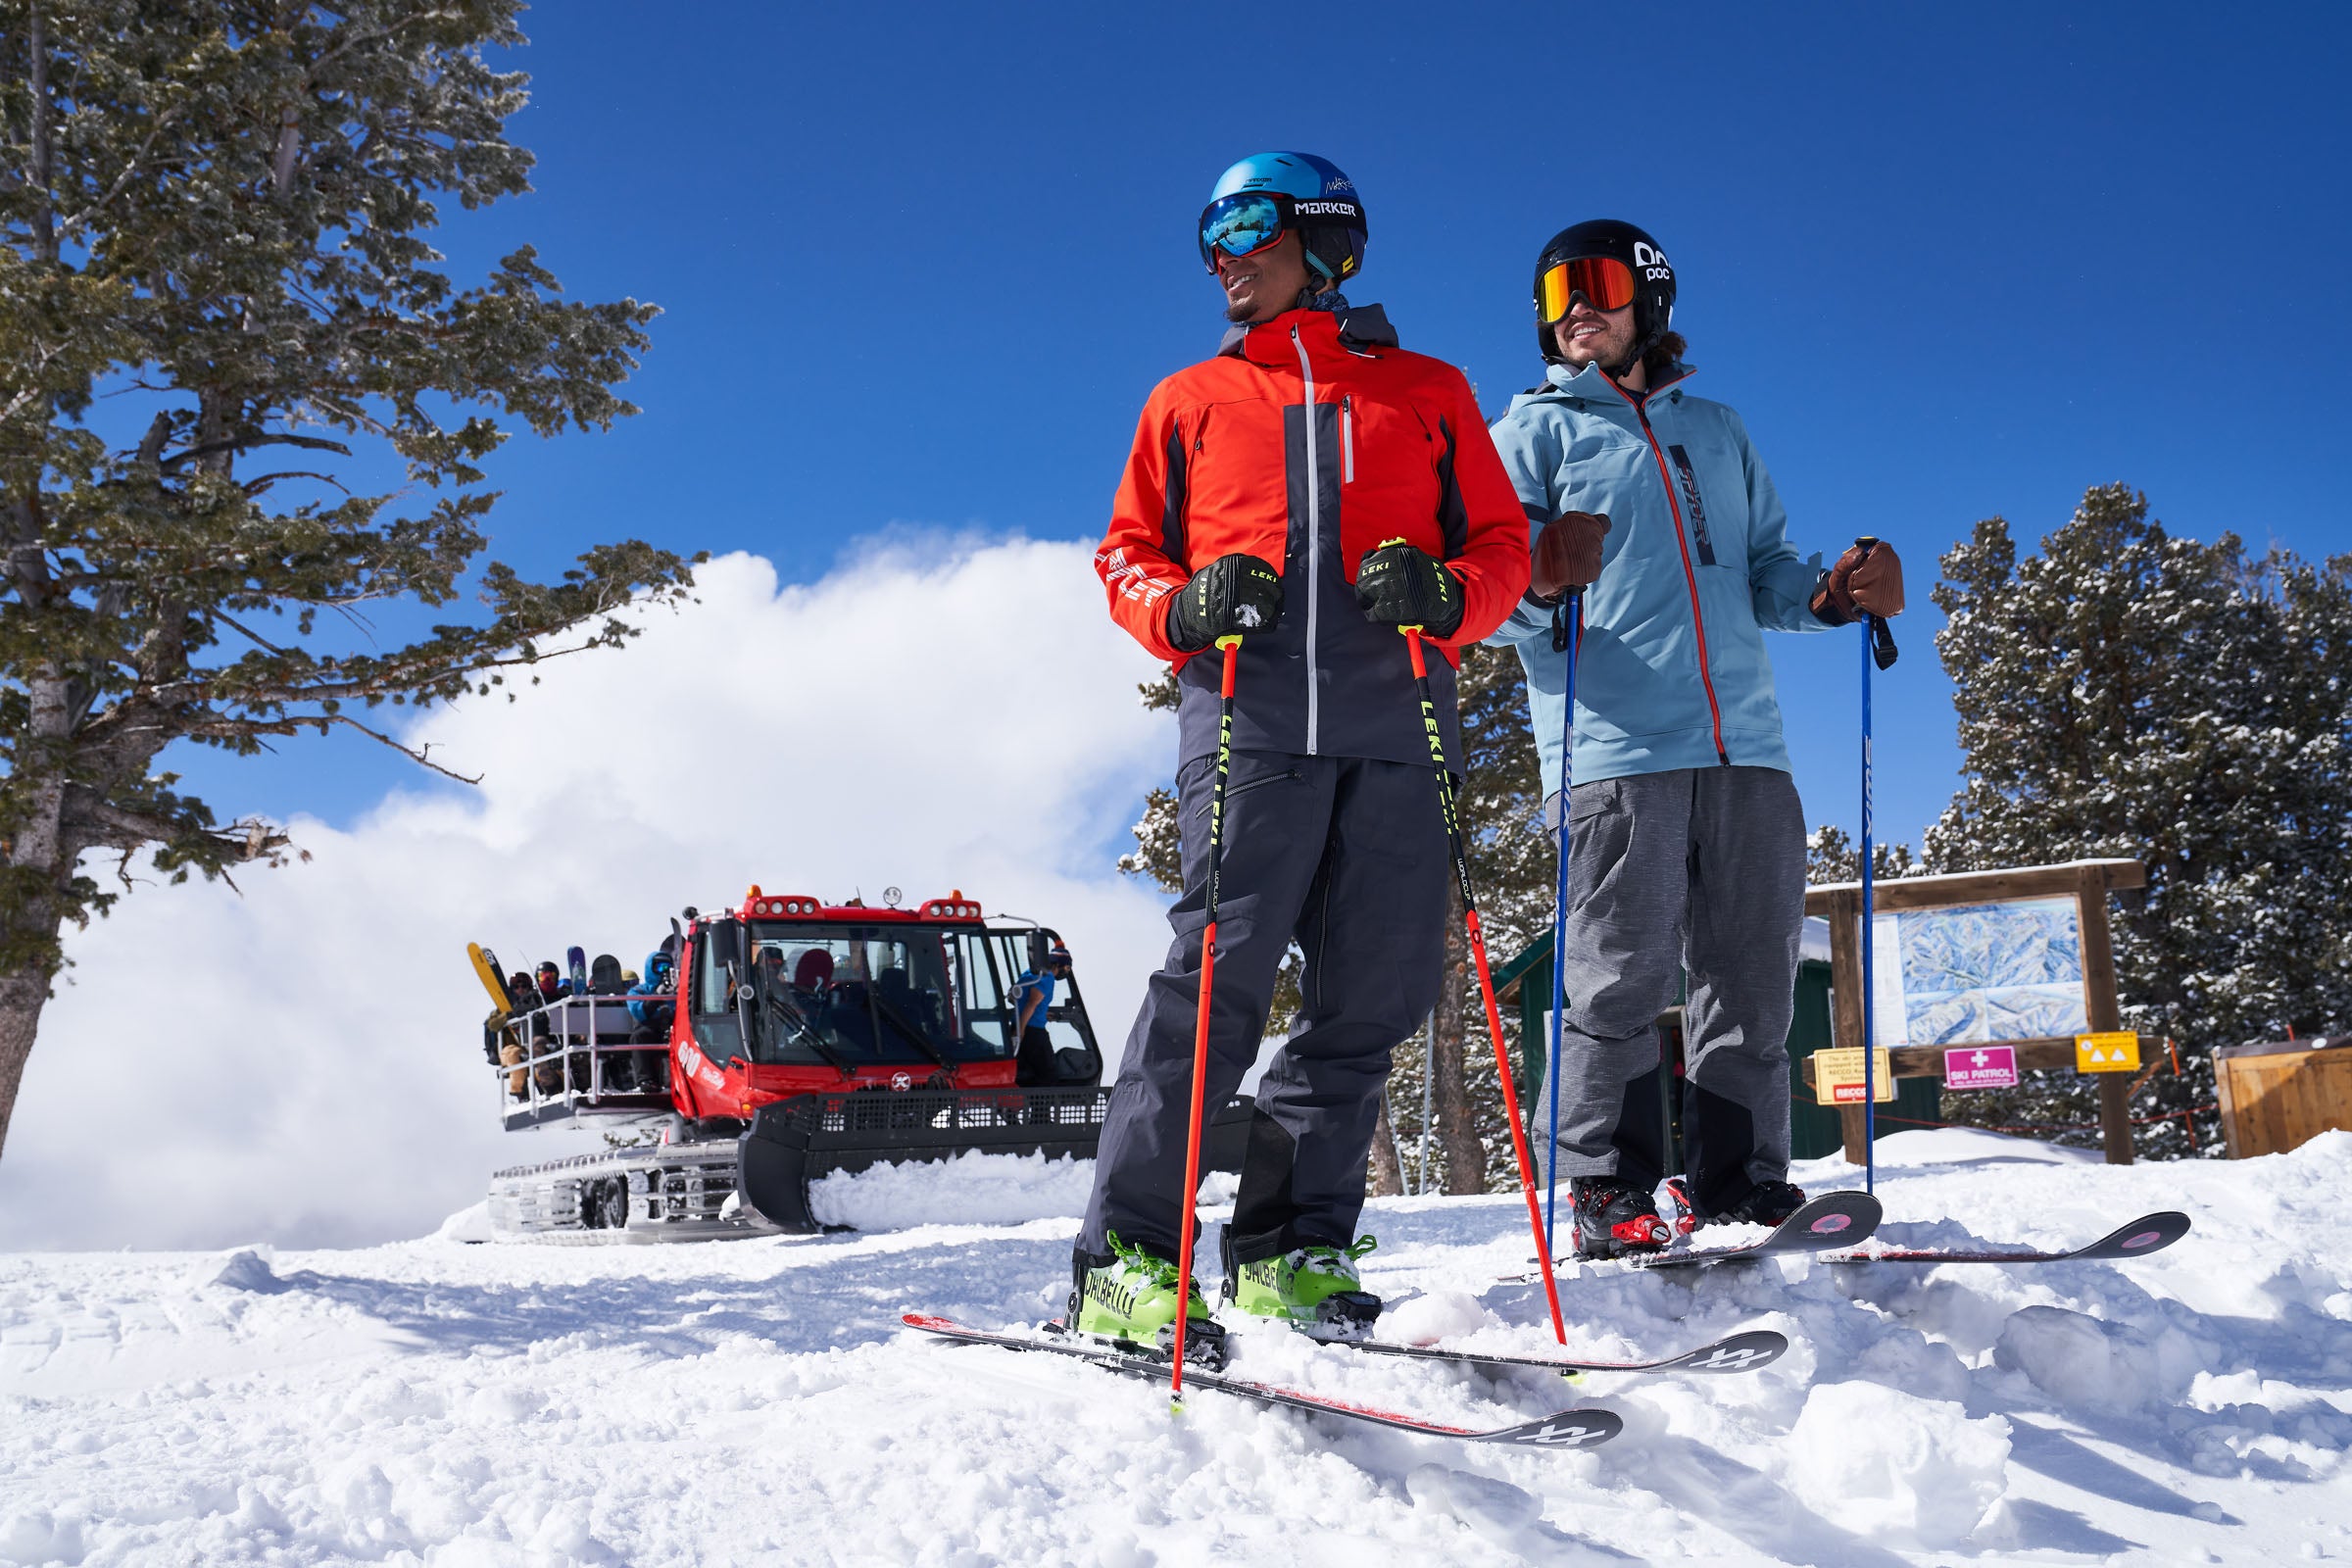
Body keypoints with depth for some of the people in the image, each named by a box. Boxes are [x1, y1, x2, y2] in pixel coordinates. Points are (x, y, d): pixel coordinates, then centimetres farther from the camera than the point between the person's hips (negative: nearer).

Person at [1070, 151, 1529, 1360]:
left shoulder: (1428, 392, 21)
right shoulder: (1189, 401, 22)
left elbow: (1503, 543, 16)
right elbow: (1125, 556, 19)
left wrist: (1447, 593, -7)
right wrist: (1184, 608, -3)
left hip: (1393, 728, 2)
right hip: (1248, 723, -1)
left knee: (1375, 993, -2)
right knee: (1223, 973, -13)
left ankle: (1289, 1247, 8)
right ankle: (1126, 1257, -9)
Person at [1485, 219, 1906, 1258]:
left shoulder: (1718, 432, 26)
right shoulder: (1536, 429, 13)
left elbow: (1764, 571, 25)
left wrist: (1831, 593, 4)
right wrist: (1539, 581, -21)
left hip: (1746, 748, 5)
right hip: (1615, 747, -4)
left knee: (1754, 983, 3)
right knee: (1624, 983, -10)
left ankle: (1738, 1190, 10)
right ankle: (1609, 1199, -4)